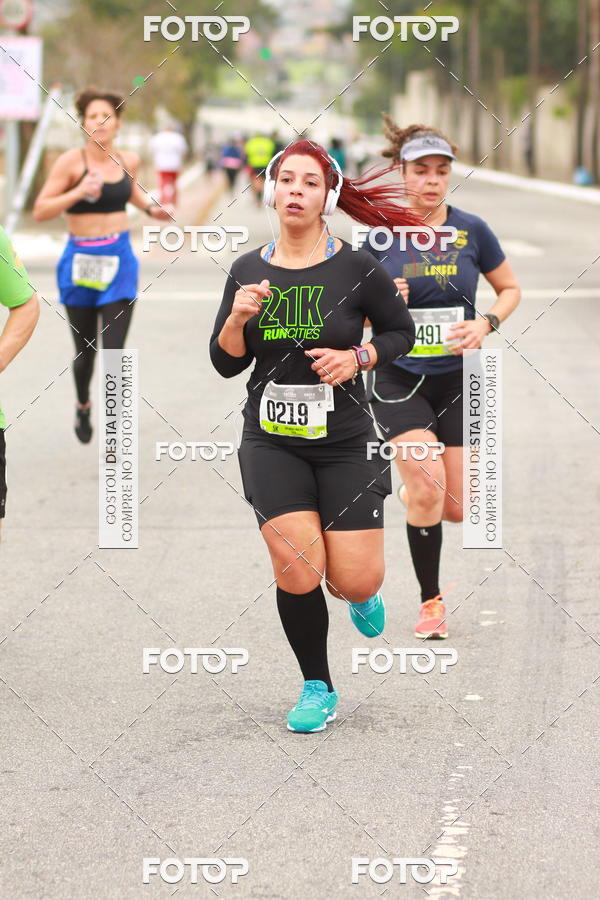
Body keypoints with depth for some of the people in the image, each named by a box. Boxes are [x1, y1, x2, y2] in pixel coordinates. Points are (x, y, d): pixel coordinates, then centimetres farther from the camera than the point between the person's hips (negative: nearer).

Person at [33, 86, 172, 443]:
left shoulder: (128, 160, 3)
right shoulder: (71, 161, -10)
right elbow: (40, 211, -12)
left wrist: (151, 207, 11)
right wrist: (79, 192, -23)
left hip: (119, 260, 1)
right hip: (80, 260, -1)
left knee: (114, 352, -9)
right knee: (86, 350, 12)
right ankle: (83, 405, 42)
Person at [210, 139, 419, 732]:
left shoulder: (356, 268, -6)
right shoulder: (248, 271, 2)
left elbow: (401, 333, 8)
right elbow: (225, 364, 6)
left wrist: (356, 358, -10)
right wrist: (237, 318, -14)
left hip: (345, 442, -1)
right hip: (272, 442, 1)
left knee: (354, 582, -6)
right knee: (297, 572, -13)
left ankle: (360, 592, 34)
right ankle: (317, 688, 9)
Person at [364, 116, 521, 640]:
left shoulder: (472, 231, -2)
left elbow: (511, 289, 11)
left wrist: (486, 324, -8)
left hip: (458, 380, 2)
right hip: (398, 379, -1)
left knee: (455, 509, -1)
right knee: (428, 479, -21)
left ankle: (414, 494, 38)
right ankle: (431, 601, -4)